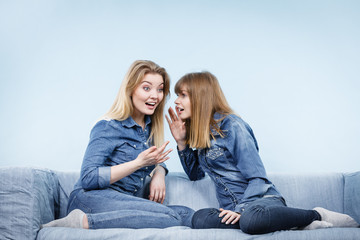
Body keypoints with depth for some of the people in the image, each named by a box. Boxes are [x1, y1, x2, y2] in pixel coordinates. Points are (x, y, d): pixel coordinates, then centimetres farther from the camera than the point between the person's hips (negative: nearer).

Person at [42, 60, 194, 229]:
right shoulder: (108, 127, -8)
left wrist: (159, 174, -1)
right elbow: (88, 178, -15)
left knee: (188, 214, -15)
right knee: (171, 216, -27)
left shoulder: (151, 126, 14)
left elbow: (157, 162, 26)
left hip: (125, 205, 8)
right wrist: (139, 163, -20)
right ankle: (84, 222, -24)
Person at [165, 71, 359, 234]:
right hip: (233, 207, 7)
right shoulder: (199, 133, 16)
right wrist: (181, 141, 11)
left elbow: (258, 179, -11)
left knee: (252, 220, -43)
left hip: (262, 199, -7)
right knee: (200, 219, -28)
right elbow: (195, 173, 24)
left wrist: (241, 209, -24)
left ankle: (318, 215, -13)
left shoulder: (231, 126, -8)